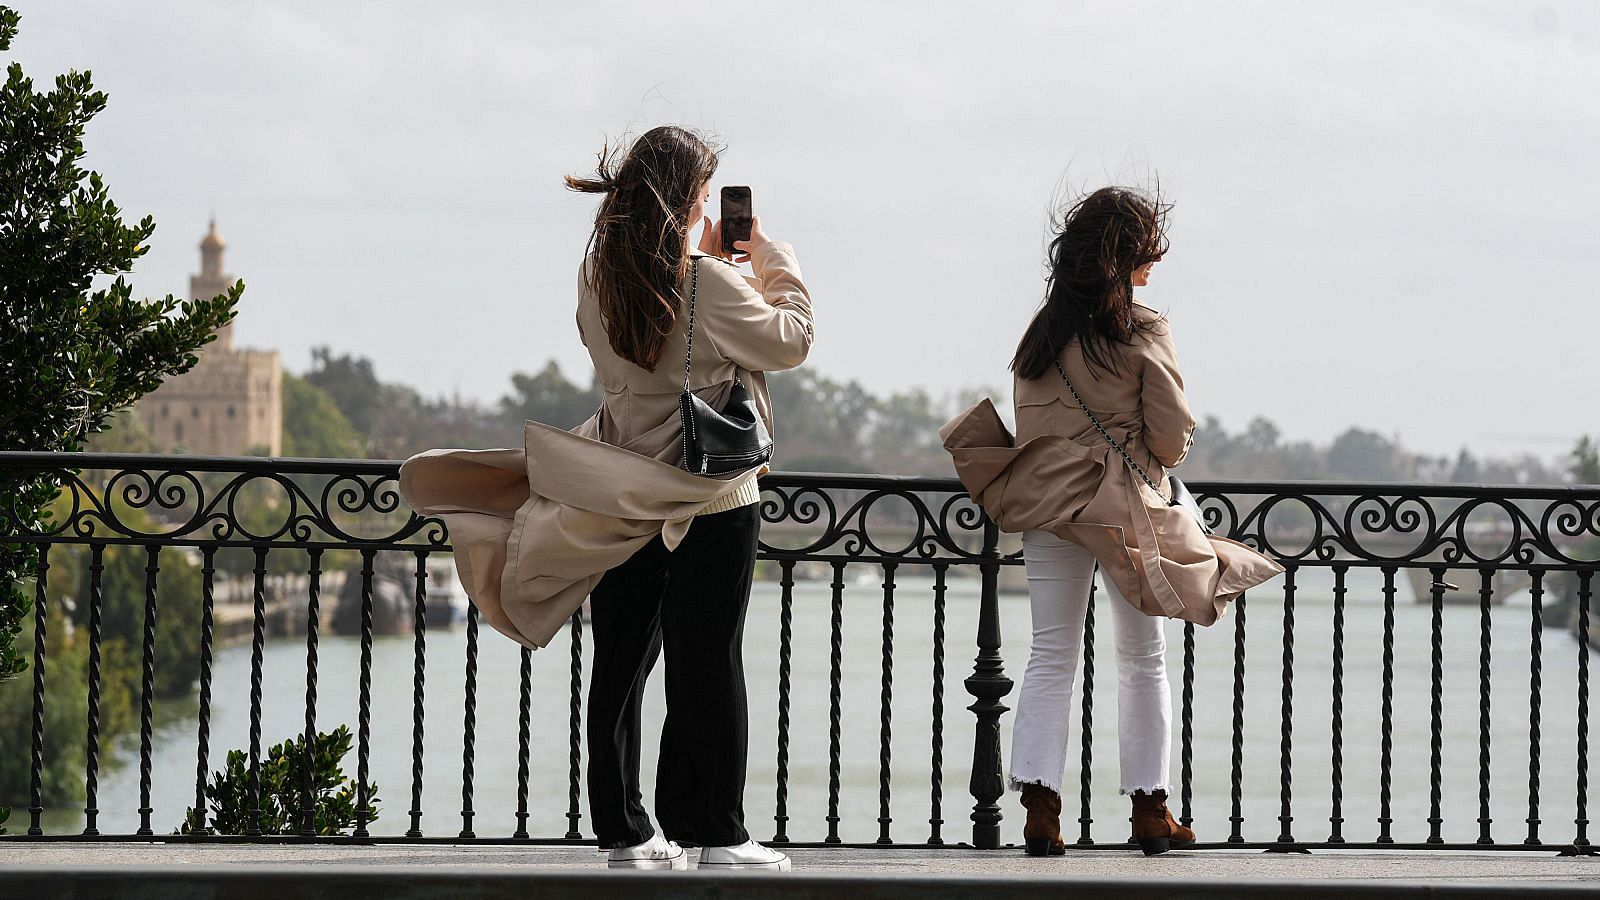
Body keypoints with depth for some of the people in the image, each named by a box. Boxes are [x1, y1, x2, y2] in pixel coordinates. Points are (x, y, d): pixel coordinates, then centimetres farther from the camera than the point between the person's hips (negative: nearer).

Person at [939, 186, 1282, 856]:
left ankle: (1039, 807, -5)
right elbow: (1172, 437, -7)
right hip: (1129, 509, -3)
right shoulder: (1145, 332, -9)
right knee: (1143, 658, 8)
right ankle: (1150, 810, 10)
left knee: (1051, 656, 5)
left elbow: (1025, 426, 9)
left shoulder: (1043, 330, 5)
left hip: (1050, 501, 4)